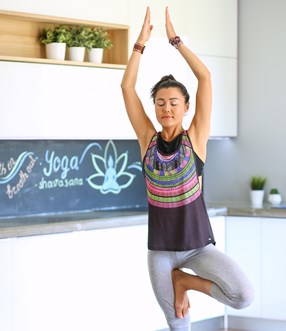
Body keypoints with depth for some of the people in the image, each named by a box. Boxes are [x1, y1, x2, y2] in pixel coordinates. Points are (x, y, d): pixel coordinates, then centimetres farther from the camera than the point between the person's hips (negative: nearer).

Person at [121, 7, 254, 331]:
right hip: (160, 250, 2)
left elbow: (205, 76, -11)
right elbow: (127, 87, -5)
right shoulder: (148, 140, -1)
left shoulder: (195, 137, -6)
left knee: (244, 296, -22)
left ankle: (184, 280, 2)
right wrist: (141, 42, -7)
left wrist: (175, 39, -9)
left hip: (199, 245, -2)